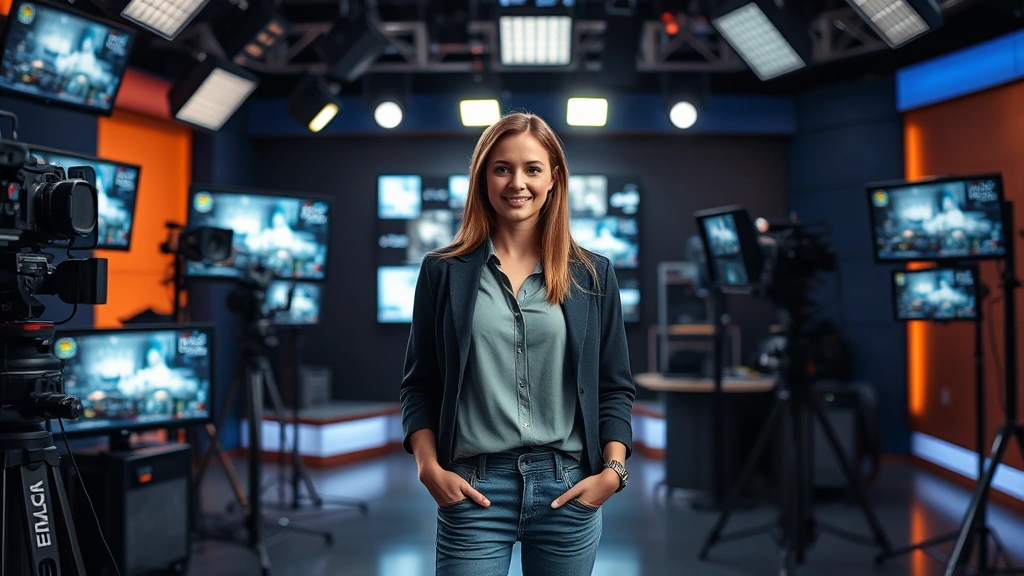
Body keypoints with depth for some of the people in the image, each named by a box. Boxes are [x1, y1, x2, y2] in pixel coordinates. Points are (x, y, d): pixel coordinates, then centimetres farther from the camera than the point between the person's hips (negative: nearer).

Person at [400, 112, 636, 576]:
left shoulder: (592, 275, 6)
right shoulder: (444, 272, 3)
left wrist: (613, 470, -4)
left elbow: (614, 387, 7)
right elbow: (420, 385, 5)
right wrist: (429, 468, -6)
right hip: (472, 488, -1)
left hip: (568, 488, 1)